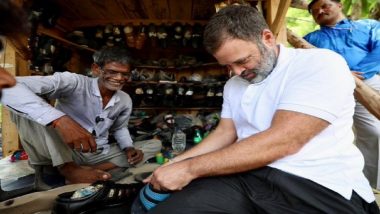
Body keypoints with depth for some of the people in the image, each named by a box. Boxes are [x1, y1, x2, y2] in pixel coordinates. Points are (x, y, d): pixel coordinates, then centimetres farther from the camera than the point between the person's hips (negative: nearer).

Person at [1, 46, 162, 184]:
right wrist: (60, 120, -47)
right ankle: (69, 169, -24)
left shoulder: (125, 100, 3)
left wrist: (128, 148, -3)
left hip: (100, 155, 6)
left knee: (155, 145, -4)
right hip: (61, 154, -5)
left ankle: (90, 172, -19)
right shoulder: (74, 82, -17)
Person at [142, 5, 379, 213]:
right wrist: (175, 163, 1)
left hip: (315, 186, -3)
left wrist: (189, 168, -18)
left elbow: (281, 142, -21)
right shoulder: (233, 85, 13)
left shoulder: (322, 65, -11)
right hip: (244, 175, 5)